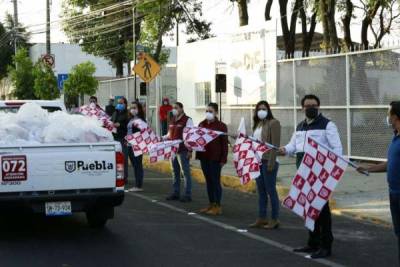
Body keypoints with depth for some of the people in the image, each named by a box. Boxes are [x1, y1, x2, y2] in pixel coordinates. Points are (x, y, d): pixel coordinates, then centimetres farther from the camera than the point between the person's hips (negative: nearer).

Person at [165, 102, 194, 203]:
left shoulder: (187, 120, -8)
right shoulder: (172, 120, 15)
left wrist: (190, 150, -18)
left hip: (182, 151, -8)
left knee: (185, 172, -2)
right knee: (175, 172, 13)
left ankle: (188, 195, 1)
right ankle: (176, 193, 22)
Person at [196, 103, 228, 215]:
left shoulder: (221, 126, -5)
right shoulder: (201, 124, 11)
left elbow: (224, 143, -8)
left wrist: (223, 159, -13)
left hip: (215, 158, -6)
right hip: (203, 156, 6)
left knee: (215, 181, -1)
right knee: (208, 181, 13)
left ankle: (217, 206, 5)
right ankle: (211, 204, 21)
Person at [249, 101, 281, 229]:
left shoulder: (273, 123, -7)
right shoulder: (257, 124, 15)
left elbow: (275, 144, -13)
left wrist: (271, 162, -18)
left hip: (268, 161, -8)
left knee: (270, 190, -2)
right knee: (261, 191, 11)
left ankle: (275, 219, 5)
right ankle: (262, 218, 17)